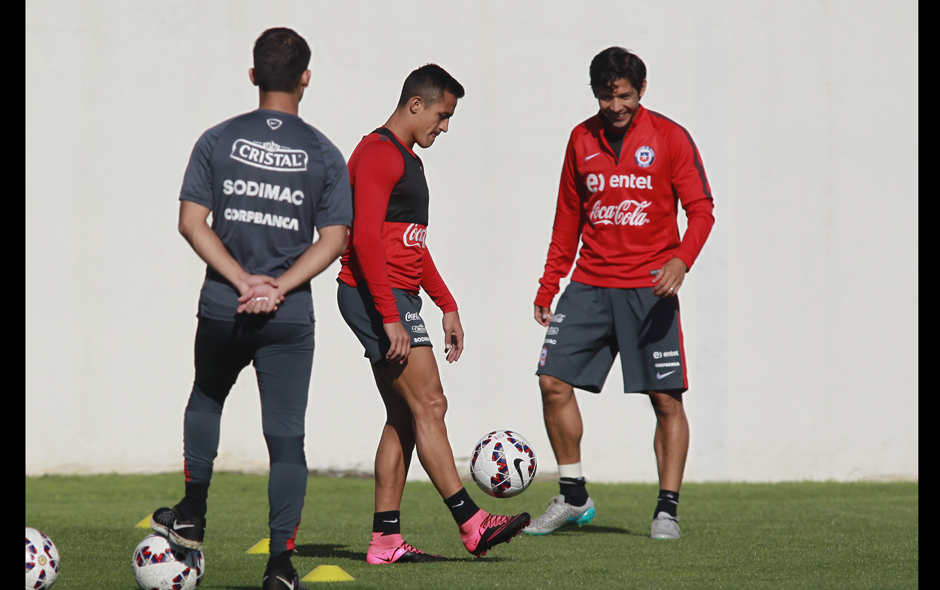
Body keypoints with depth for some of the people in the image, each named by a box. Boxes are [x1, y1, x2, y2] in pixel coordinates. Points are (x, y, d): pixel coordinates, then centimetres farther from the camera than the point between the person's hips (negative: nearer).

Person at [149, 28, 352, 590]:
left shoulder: (218, 140, 1)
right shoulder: (324, 154, 0)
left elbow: (192, 222, -4)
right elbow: (333, 239, -6)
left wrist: (242, 280, -7)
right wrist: (278, 287, -9)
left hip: (222, 311, 1)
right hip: (291, 319, -1)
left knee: (206, 401, 27)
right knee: (286, 436, 2)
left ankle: (191, 518, 26)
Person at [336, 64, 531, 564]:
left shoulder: (407, 159, 21)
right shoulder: (378, 154, -12)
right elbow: (366, 238, -21)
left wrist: (447, 306, 24)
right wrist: (390, 317, -24)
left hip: (396, 298, 11)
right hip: (376, 296, -11)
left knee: (404, 418, 7)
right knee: (429, 405, -13)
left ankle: (385, 540, 6)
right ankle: (472, 525, -14)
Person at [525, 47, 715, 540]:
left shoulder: (669, 138, -3)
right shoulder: (582, 140, 9)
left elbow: (701, 210, -5)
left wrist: (681, 261, -22)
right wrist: (548, 286, 14)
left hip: (649, 288, -4)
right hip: (589, 285, 4)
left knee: (666, 398, -6)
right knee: (553, 381, -4)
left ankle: (667, 509, 1)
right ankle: (573, 496, 10)